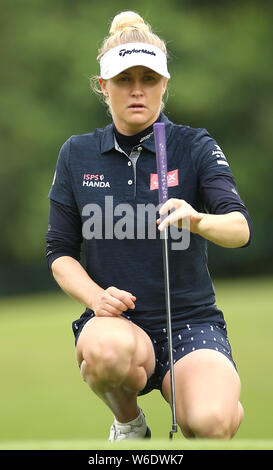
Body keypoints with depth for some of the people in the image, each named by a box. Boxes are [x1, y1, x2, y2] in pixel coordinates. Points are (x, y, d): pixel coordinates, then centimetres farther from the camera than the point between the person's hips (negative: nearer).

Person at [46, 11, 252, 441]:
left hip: (192, 322, -1)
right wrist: (95, 296, -12)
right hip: (116, 322, 1)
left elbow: (241, 227, -13)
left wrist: (199, 221, -37)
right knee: (106, 350, -38)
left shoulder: (195, 146, 1)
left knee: (210, 423, -31)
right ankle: (128, 423, -3)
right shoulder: (77, 155, 7)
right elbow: (60, 252, 9)